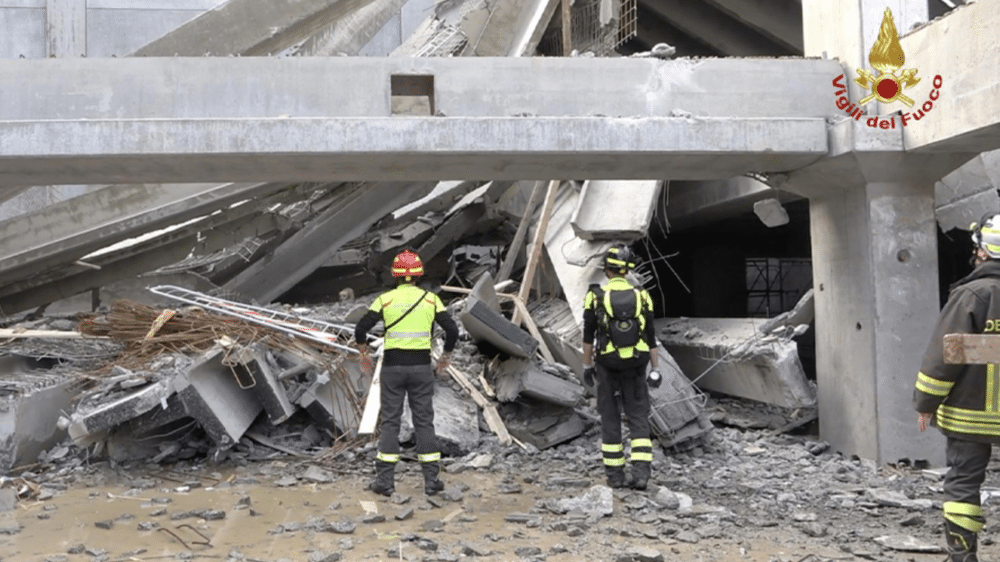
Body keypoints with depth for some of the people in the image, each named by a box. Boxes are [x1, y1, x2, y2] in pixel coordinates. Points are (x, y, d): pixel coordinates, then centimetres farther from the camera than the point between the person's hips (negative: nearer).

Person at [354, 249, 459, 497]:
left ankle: (385, 481, 6)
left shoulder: (385, 299, -2)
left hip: (393, 367, -1)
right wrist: (446, 356, 14)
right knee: (424, 421, 7)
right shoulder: (431, 299, 1)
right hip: (421, 367, 1)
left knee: (390, 422, 6)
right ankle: (431, 480, 8)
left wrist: (363, 351, 15)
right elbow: (452, 330, -2)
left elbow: (361, 328, -4)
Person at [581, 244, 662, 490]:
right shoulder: (641, 296, 0)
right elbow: (651, 337, 0)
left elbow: (588, 336, -3)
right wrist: (656, 369, 5)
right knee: (638, 417, 6)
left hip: (608, 364, -1)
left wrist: (587, 366, 5)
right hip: (635, 365, 1)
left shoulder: (596, 296, -6)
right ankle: (641, 472, -6)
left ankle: (615, 474, 12)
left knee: (610, 418, 10)